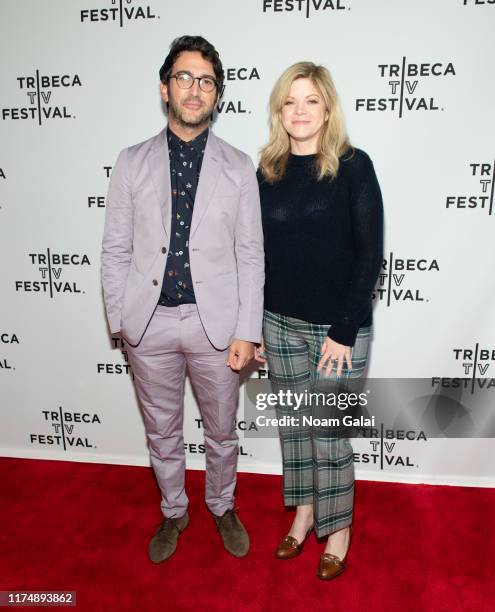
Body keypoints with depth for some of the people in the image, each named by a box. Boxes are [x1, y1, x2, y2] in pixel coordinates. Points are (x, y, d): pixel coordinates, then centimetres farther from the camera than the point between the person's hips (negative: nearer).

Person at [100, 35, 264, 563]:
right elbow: (115, 250, 4)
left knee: (221, 430, 16)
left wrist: (246, 332, -6)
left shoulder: (238, 167, 1)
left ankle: (222, 507, 43)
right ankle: (173, 512, 43)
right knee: (162, 431, 18)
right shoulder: (132, 162, 3)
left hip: (215, 322, 0)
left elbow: (251, 256, -2)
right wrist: (119, 319, 0)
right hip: (149, 322, 1)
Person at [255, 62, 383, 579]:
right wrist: (251, 324, 6)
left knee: (329, 431, 6)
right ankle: (304, 511, 39)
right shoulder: (268, 171, 5)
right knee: (292, 422, 16)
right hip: (280, 323, 4)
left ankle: (338, 527, 31)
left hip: (338, 327, -4)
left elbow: (369, 254, -10)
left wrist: (344, 330, -14)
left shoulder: (353, 166, -7)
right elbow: (258, 253, 7)